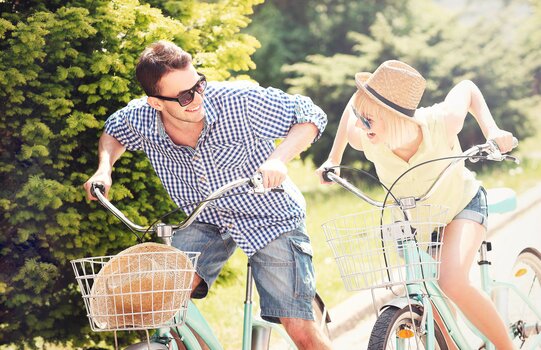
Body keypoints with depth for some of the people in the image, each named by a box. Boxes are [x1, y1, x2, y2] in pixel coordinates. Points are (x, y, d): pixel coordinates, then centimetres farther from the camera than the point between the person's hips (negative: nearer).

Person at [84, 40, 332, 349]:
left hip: (271, 219, -3)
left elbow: (311, 115, -17)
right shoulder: (141, 120, -16)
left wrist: (278, 159, -33)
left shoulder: (239, 101, -27)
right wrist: (104, 169, -9)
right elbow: (114, 131, 10)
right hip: (208, 222, 3)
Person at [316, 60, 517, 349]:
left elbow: (467, 88, -15)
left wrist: (492, 130, -28)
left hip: (462, 205, -4)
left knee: (453, 283, -27)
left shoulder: (440, 122, -39)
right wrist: (333, 160, 1)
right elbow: (352, 104, -5)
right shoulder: (361, 137, -32)